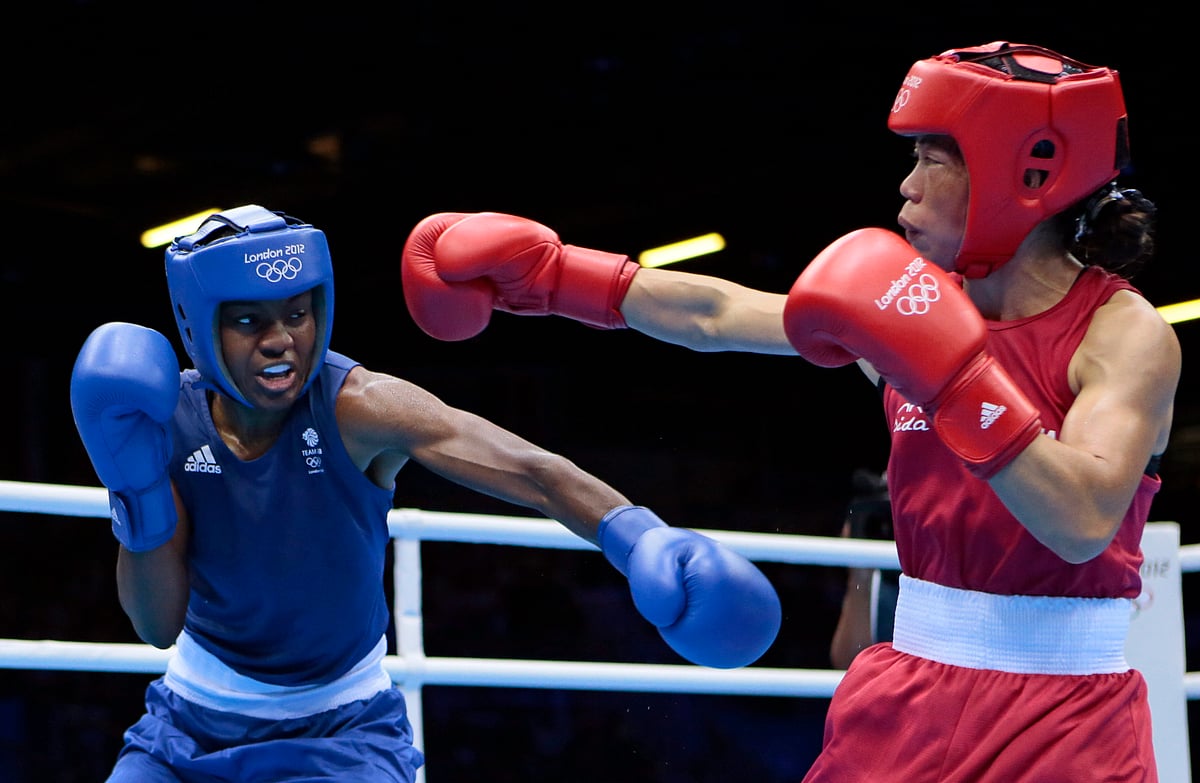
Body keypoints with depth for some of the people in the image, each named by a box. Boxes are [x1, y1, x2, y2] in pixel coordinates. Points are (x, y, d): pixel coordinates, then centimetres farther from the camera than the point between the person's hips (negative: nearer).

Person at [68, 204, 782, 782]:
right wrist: (137, 488, -27)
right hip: (193, 725, 3)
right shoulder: (167, 420, -13)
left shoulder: (357, 409, -22)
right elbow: (159, 625, -12)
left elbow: (530, 471, -34)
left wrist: (643, 541, -52)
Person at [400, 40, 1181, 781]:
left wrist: (948, 375, -31)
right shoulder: (917, 310, 4)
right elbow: (717, 314, 11)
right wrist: (551, 274, 12)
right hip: (912, 703, 5)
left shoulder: (1127, 331, -12)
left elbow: (1084, 519, -27)